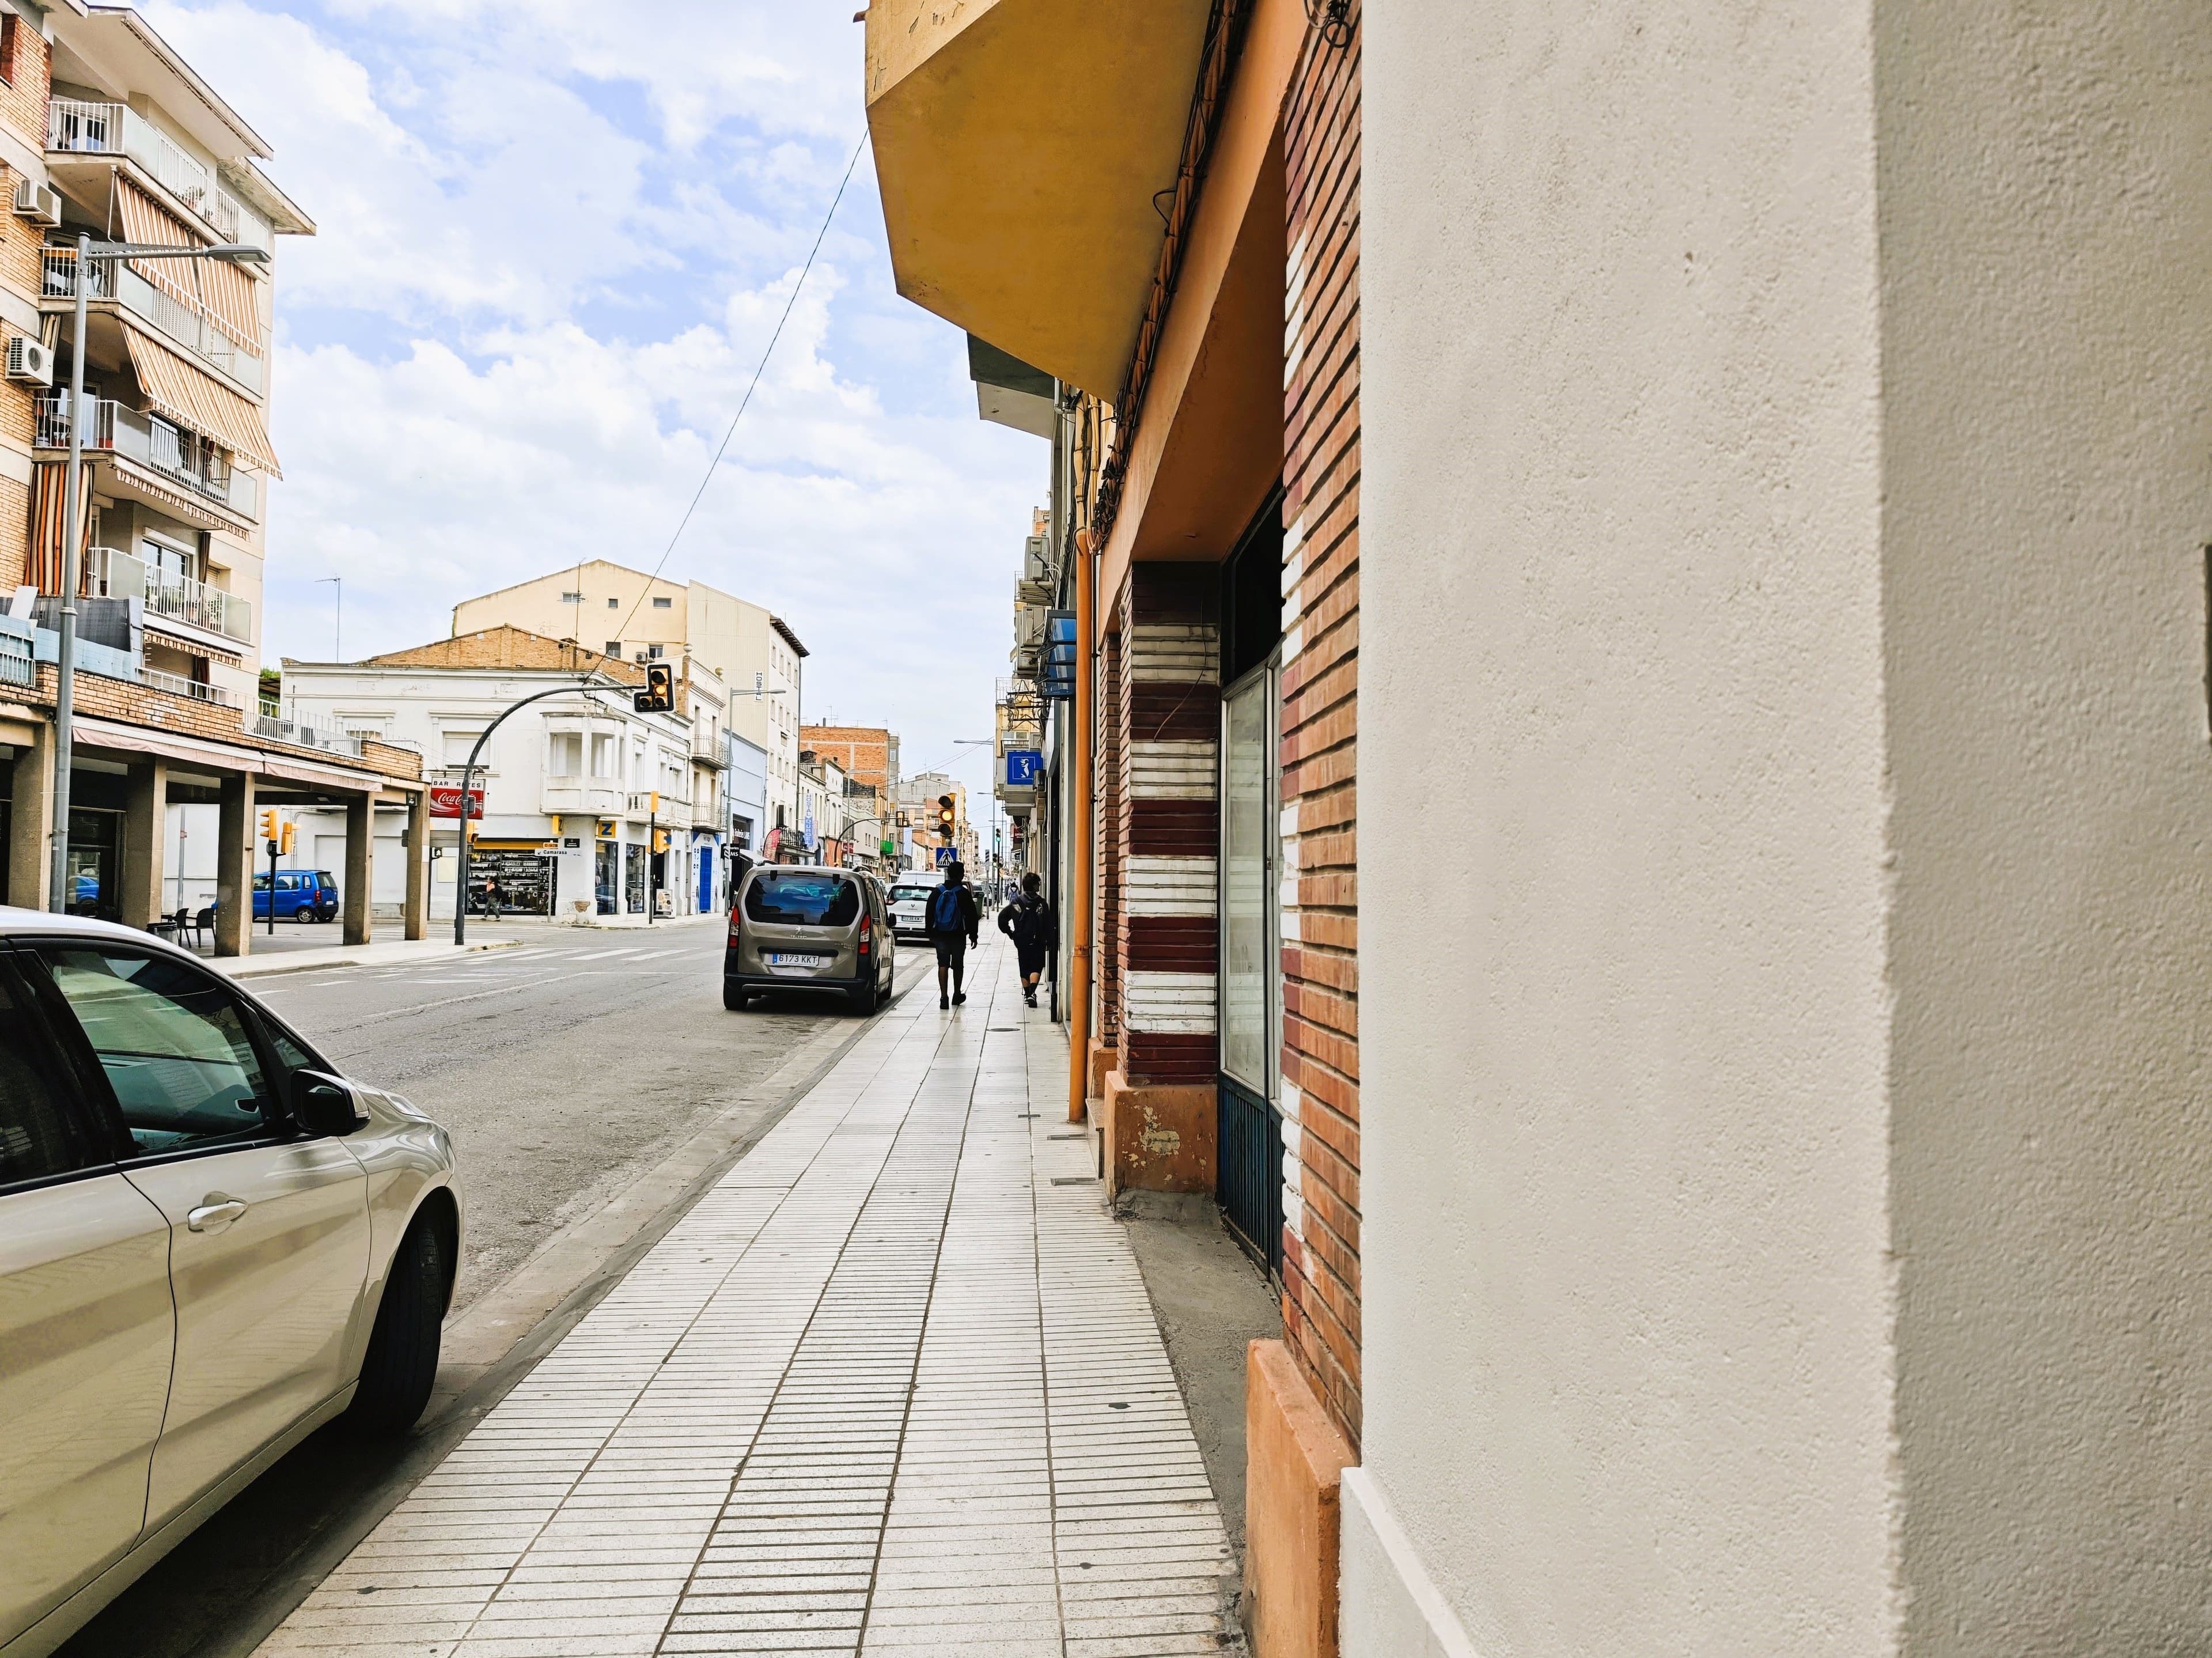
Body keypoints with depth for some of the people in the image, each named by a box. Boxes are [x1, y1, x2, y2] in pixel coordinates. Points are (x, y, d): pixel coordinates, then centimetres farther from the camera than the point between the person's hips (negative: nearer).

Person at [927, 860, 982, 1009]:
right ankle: (957, 995, 24)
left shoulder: (937, 892, 1)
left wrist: (930, 933, 15)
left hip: (940, 934, 2)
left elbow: (929, 914, 7)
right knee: (958, 966, 13)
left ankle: (944, 997, -9)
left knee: (943, 965, 1)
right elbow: (972, 916, -7)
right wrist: (973, 934, 3)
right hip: (958, 935, -2)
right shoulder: (964, 893, -9)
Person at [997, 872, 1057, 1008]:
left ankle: (1027, 994, 24)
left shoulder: (1017, 902, -1)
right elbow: (1050, 925, -8)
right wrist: (1050, 943, -2)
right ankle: (1032, 993, -18)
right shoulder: (1042, 903, -8)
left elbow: (1002, 918, -4)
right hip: (1038, 942, -2)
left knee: (1024, 969, 16)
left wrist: (1010, 933, 5)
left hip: (1021, 942, 2)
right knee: (1036, 967, 2)